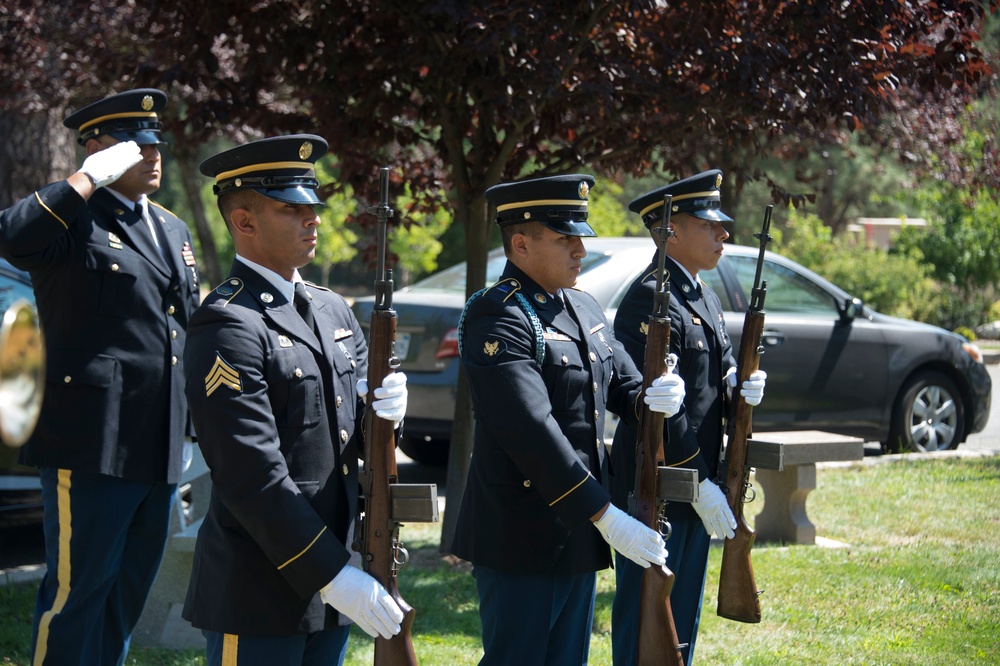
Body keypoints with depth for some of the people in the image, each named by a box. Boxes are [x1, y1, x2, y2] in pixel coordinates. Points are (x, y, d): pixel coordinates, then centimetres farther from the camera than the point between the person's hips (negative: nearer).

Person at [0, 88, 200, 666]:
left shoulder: (172, 229, 18)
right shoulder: (74, 219, -7)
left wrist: (192, 434, 22)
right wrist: (93, 177, -24)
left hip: (160, 453, 8)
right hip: (93, 443, -8)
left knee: (128, 594, 14)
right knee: (76, 591, -4)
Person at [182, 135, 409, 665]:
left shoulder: (332, 310, 14)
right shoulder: (226, 327, -13)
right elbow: (253, 477, -19)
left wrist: (384, 408, -7)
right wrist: (332, 576, -21)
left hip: (332, 573, 8)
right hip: (258, 595, -8)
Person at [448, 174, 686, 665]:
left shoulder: (583, 308, 12)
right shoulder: (496, 319, -17)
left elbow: (622, 383, 18)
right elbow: (533, 433, -25)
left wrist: (656, 397, -8)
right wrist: (606, 517, -27)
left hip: (578, 535, 9)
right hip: (522, 543, -9)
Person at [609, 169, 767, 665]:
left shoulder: (706, 298, 15)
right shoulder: (651, 299, -16)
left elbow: (720, 368, 21)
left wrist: (739, 383, -4)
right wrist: (700, 484, -19)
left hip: (698, 488, 10)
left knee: (683, 622, 15)